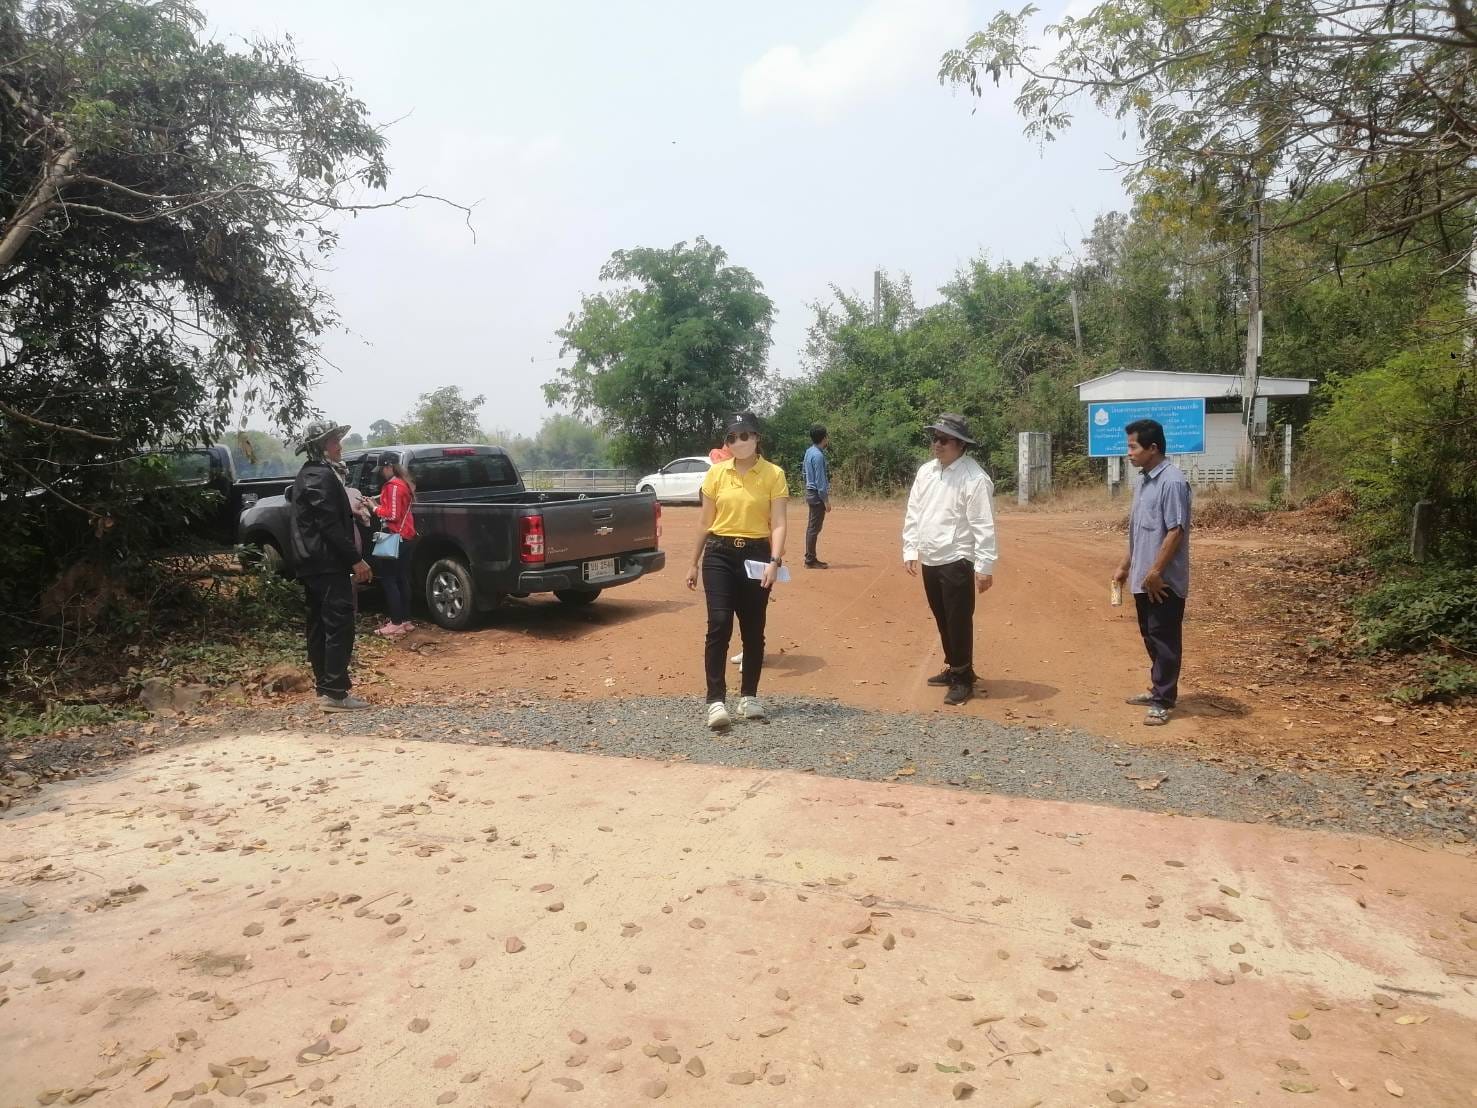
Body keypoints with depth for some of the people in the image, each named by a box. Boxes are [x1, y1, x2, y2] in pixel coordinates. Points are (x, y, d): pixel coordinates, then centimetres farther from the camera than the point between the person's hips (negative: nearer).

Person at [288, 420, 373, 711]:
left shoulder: (307, 475, 19)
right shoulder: (322, 477, -14)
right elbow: (330, 524, -20)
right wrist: (355, 560, -19)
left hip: (311, 564, 11)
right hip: (328, 565, -11)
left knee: (320, 625, 12)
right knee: (340, 626, -10)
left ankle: (324, 685, 18)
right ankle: (335, 692, -11)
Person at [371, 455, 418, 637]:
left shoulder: (393, 486, -14)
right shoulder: (403, 484, 16)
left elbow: (392, 515, -18)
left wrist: (375, 508, -7)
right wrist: (378, 504, 9)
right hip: (405, 536, 10)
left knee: (388, 579, -7)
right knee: (402, 579, 11)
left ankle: (396, 623, -8)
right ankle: (405, 620, 14)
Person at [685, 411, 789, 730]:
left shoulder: (773, 475, -3)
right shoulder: (716, 473, 4)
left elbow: (778, 524, -7)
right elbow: (705, 522, 11)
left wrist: (774, 561, -21)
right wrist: (693, 563, 12)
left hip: (756, 555, -1)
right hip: (719, 554, 1)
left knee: (753, 630, 8)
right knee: (719, 624, -11)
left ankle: (749, 697, 23)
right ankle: (716, 701, -8)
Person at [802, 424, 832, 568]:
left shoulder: (810, 451, 8)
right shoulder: (818, 455, -19)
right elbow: (820, 480, -20)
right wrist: (826, 500, -17)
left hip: (810, 492, 10)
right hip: (817, 494, -10)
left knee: (812, 526, 14)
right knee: (814, 528, -5)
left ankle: (810, 558, 21)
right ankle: (810, 560, -1)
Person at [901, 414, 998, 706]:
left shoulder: (974, 477, -13)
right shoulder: (926, 471, 8)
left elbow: (983, 526, -15)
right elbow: (913, 513, 13)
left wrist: (985, 566, -17)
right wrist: (910, 550, 10)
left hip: (957, 561, -7)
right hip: (930, 560, 7)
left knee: (959, 621, -1)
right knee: (942, 619, 17)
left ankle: (963, 679, 12)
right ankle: (953, 668, 33)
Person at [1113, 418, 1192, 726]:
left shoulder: (1172, 481, -17)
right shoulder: (1143, 480, 12)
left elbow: (1175, 531, -21)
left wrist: (1156, 572, -21)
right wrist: (1125, 566, 20)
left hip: (1164, 580, -9)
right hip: (1142, 578, 9)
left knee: (1165, 640, -1)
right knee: (1150, 637, 17)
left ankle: (1163, 701, 5)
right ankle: (1158, 690, 29)